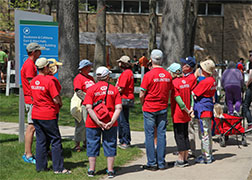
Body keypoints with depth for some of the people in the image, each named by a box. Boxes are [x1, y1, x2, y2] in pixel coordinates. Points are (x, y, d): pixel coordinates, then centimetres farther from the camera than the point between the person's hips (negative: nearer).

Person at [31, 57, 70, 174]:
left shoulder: (33, 81, 6)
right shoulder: (49, 81, -16)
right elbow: (56, 100, -17)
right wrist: (60, 103, 3)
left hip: (36, 115, 7)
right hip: (48, 116, -7)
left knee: (40, 140, 13)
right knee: (56, 140, 1)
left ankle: (40, 166, 15)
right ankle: (58, 168, 2)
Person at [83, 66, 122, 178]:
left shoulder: (91, 89, -3)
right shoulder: (114, 89, -1)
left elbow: (88, 108, -12)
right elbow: (119, 108, -9)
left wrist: (98, 122, -14)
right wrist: (112, 122, -12)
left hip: (93, 123, 0)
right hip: (110, 123, 0)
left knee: (92, 145, 11)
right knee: (110, 145, 10)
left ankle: (91, 170, 16)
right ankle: (110, 171, 13)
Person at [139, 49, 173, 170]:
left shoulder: (148, 75, -13)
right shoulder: (168, 75, 1)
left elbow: (141, 95, -10)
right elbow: (169, 93, 10)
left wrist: (143, 104, 7)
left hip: (149, 109, -4)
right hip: (163, 108, 4)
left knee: (149, 135, 2)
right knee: (161, 135, 8)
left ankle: (152, 163, 3)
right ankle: (161, 163, 11)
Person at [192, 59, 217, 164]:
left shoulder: (205, 81, -19)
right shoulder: (213, 80, 9)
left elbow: (194, 94, -14)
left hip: (203, 109, -9)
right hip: (209, 109, 9)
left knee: (204, 134, -4)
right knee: (208, 133, 16)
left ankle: (206, 157, 0)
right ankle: (209, 155, 25)